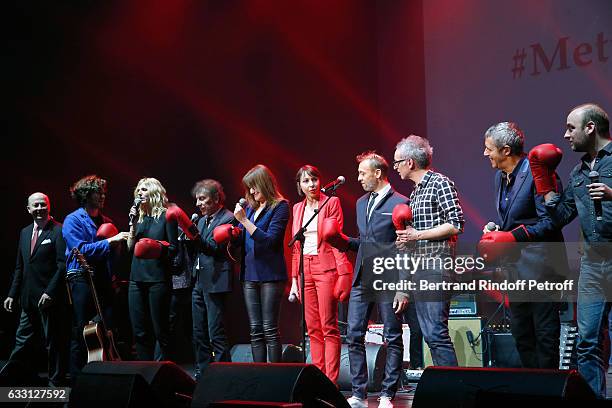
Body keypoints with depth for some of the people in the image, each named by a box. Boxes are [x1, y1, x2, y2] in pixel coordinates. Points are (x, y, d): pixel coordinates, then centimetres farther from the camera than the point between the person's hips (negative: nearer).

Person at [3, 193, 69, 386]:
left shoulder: (59, 231, -7)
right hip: (29, 299, 7)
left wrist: (50, 292, -18)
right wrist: (12, 294, 13)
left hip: (50, 298, -7)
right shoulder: (25, 232, 15)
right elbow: (20, 267, 19)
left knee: (54, 343, 3)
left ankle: (56, 383, 12)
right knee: (23, 342, 9)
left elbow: (63, 265, -13)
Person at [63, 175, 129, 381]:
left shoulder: (105, 221, 18)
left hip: (103, 281, 6)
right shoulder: (73, 220, -1)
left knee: (108, 330, 0)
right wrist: (109, 242, -16)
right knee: (81, 333, -4)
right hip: (82, 280, -6)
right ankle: (77, 379, 2)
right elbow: (81, 249, -13)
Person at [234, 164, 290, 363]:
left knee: (270, 329, -6)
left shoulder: (279, 207, -4)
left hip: (270, 274, -7)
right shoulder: (251, 208, 15)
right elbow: (244, 240, 21)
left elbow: (269, 240, -15)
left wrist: (244, 220, -16)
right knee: (255, 331, 6)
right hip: (249, 273, 7)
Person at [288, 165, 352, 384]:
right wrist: (294, 279, 14)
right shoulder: (297, 209, 16)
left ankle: (331, 380, -6)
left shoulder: (331, 202, 0)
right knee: (313, 329, 5)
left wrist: (343, 271, -14)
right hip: (305, 269, 6)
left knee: (329, 328, -7)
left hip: (326, 267, -5)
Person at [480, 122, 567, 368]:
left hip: (539, 267, -9)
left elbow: (550, 222, -19)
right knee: (520, 334, 14)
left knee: (545, 334, -2)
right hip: (515, 267, 9)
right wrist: (495, 231, 7)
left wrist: (512, 236, -21)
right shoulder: (500, 176, 13)